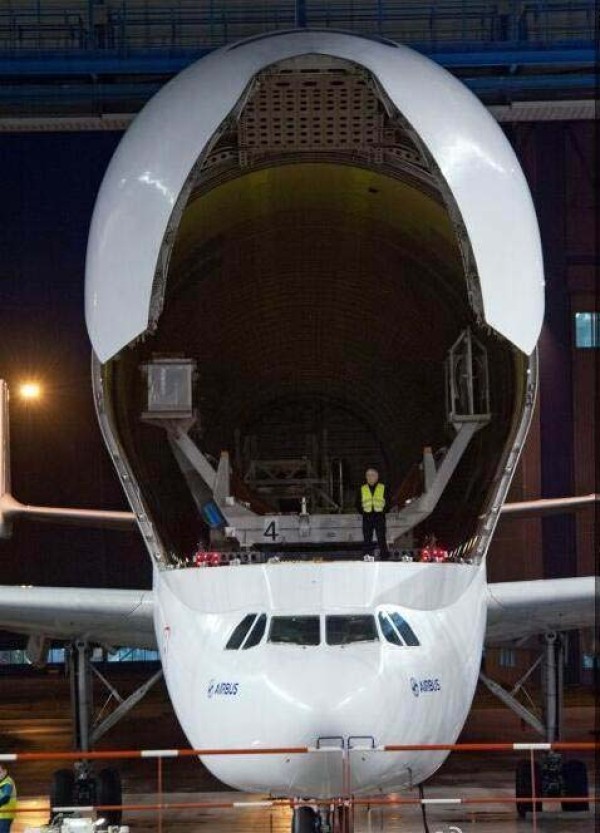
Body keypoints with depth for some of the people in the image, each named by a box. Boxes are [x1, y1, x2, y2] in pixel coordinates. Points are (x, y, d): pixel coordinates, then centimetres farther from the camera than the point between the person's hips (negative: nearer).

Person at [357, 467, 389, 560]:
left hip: (379, 517, -2)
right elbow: (358, 504, 16)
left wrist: (383, 511, 2)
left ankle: (384, 558, -5)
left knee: (381, 538, -5)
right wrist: (363, 512, 6)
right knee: (367, 539, 1)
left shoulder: (383, 488, 7)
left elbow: (388, 502, 11)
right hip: (367, 517, 2)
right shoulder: (362, 489, 10)